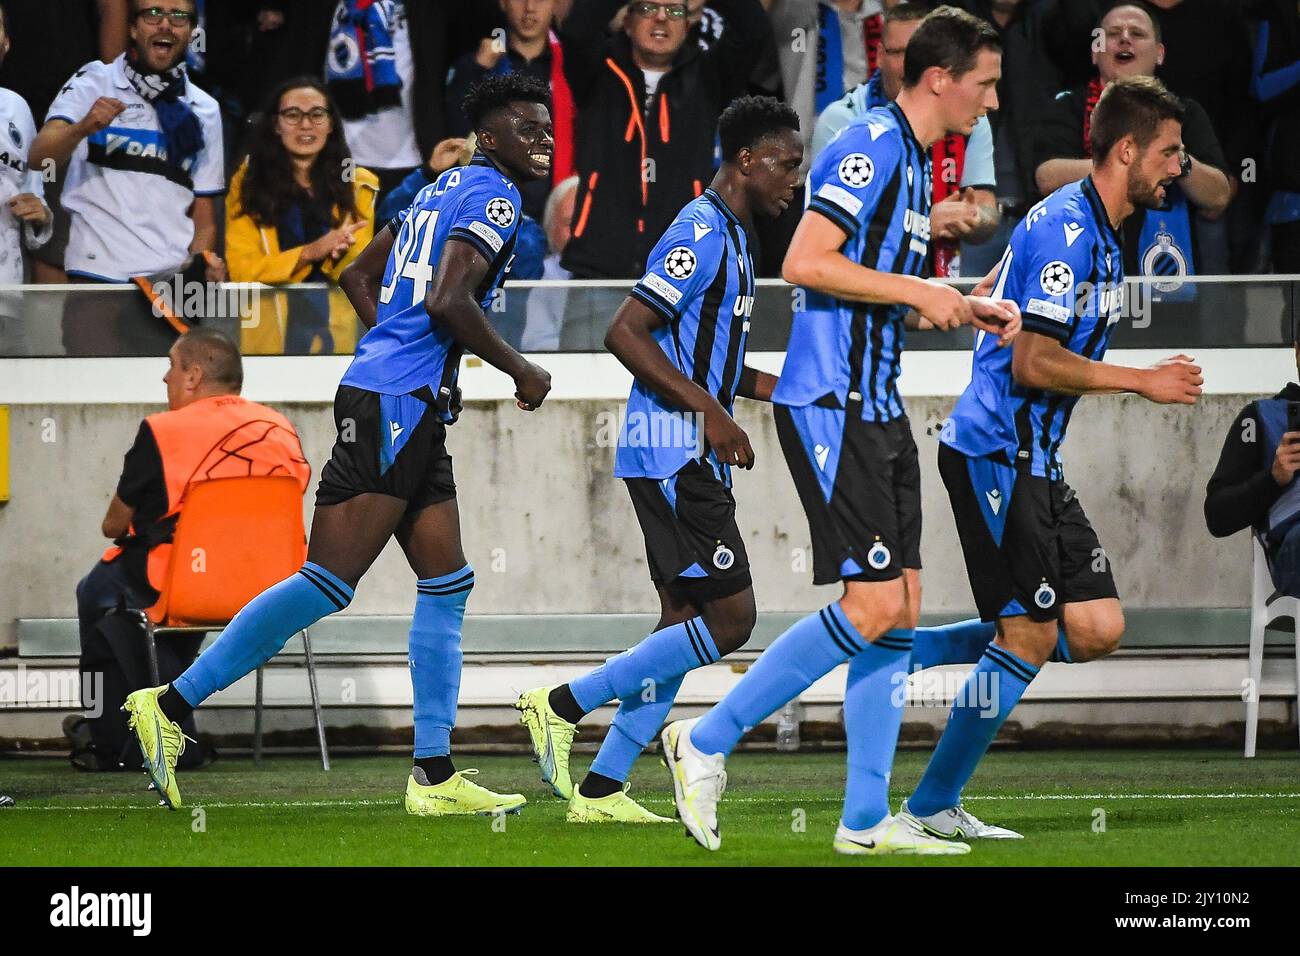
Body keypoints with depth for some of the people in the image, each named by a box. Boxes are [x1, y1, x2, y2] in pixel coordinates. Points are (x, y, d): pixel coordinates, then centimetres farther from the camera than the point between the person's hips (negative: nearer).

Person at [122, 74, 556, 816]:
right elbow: (447, 302, -21)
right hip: (397, 405, -10)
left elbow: (358, 275, 26)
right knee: (328, 584, -11)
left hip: (410, 417, 10)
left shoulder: (444, 189, 20)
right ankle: (173, 705, -9)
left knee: (447, 583, 9)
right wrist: (521, 371, -9)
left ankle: (434, 775, 7)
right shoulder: (494, 196, -8)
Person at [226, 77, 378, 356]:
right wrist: (309, 253, -17)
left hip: (340, 332, 1)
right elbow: (241, 269, -5)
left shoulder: (358, 185, 8)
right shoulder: (248, 183, 3)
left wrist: (342, 255, -21)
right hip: (271, 333, -1)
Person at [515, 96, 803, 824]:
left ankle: (602, 790, 8)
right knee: (730, 619, -12)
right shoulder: (702, 233, -13)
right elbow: (626, 334, -20)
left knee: (687, 624, 8)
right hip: (675, 455, -10)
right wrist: (712, 412, -20)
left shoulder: (733, 238, 19)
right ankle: (565, 704, -6)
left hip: (693, 459, 10)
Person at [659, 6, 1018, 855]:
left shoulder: (915, 163, 18)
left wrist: (965, 309, 14)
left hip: (877, 406, 10)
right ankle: (707, 742, -3)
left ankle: (867, 820, 8)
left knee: (900, 608, 6)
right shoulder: (870, 150, -13)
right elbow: (805, 263, -22)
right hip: (830, 404, -10)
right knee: (875, 605, -13)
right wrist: (919, 291, -18)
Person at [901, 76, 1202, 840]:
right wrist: (1142, 381, -16)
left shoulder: (1096, 231, 15)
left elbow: (989, 295, 27)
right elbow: (1033, 363, -21)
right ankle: (932, 806, 1)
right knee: (1030, 637, -9)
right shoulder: (1065, 230, -17)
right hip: (996, 455, -10)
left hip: (1034, 461, 10)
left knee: (1097, 631, 2)